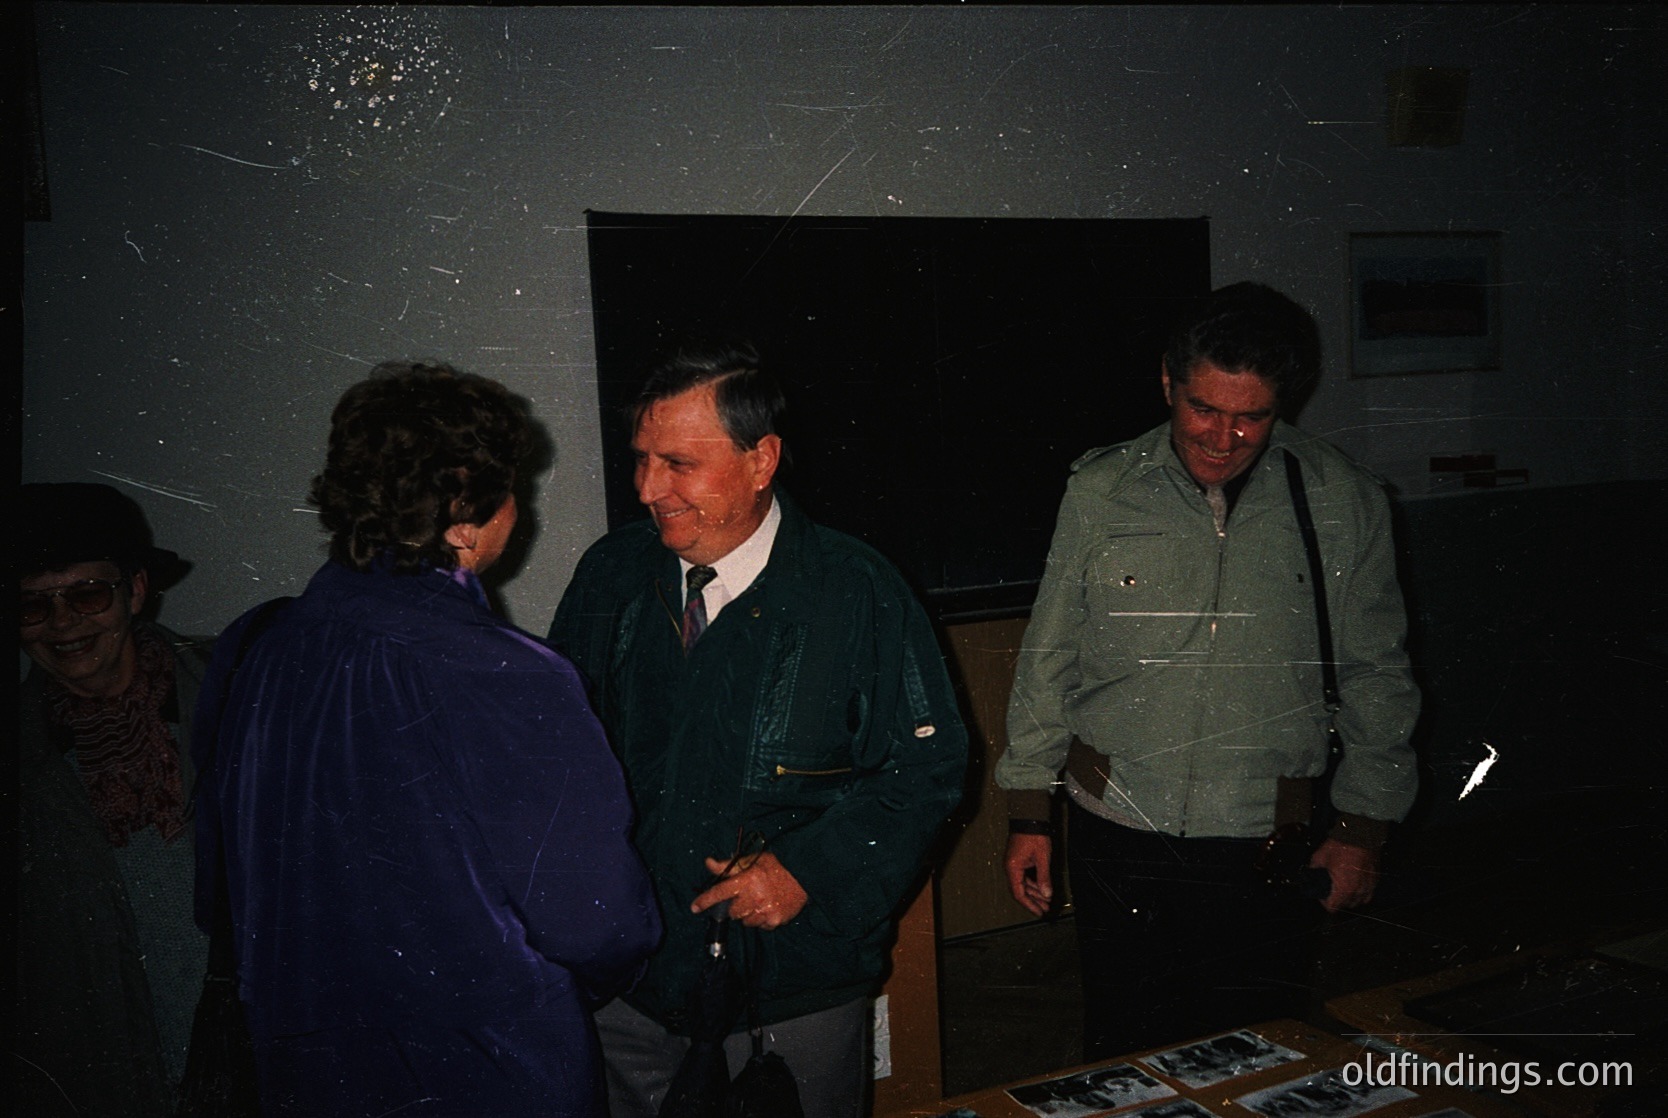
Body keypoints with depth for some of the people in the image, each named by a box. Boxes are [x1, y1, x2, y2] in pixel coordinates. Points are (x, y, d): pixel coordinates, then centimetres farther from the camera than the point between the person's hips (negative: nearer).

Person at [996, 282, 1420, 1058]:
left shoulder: (1345, 505, -2)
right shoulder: (1101, 492, -2)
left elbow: (1376, 677, 6)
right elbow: (1048, 659, 4)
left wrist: (1365, 825, 6)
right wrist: (1029, 811, 5)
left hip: (1267, 848, 0)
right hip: (1117, 835, 1)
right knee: (1122, 1056, 12)